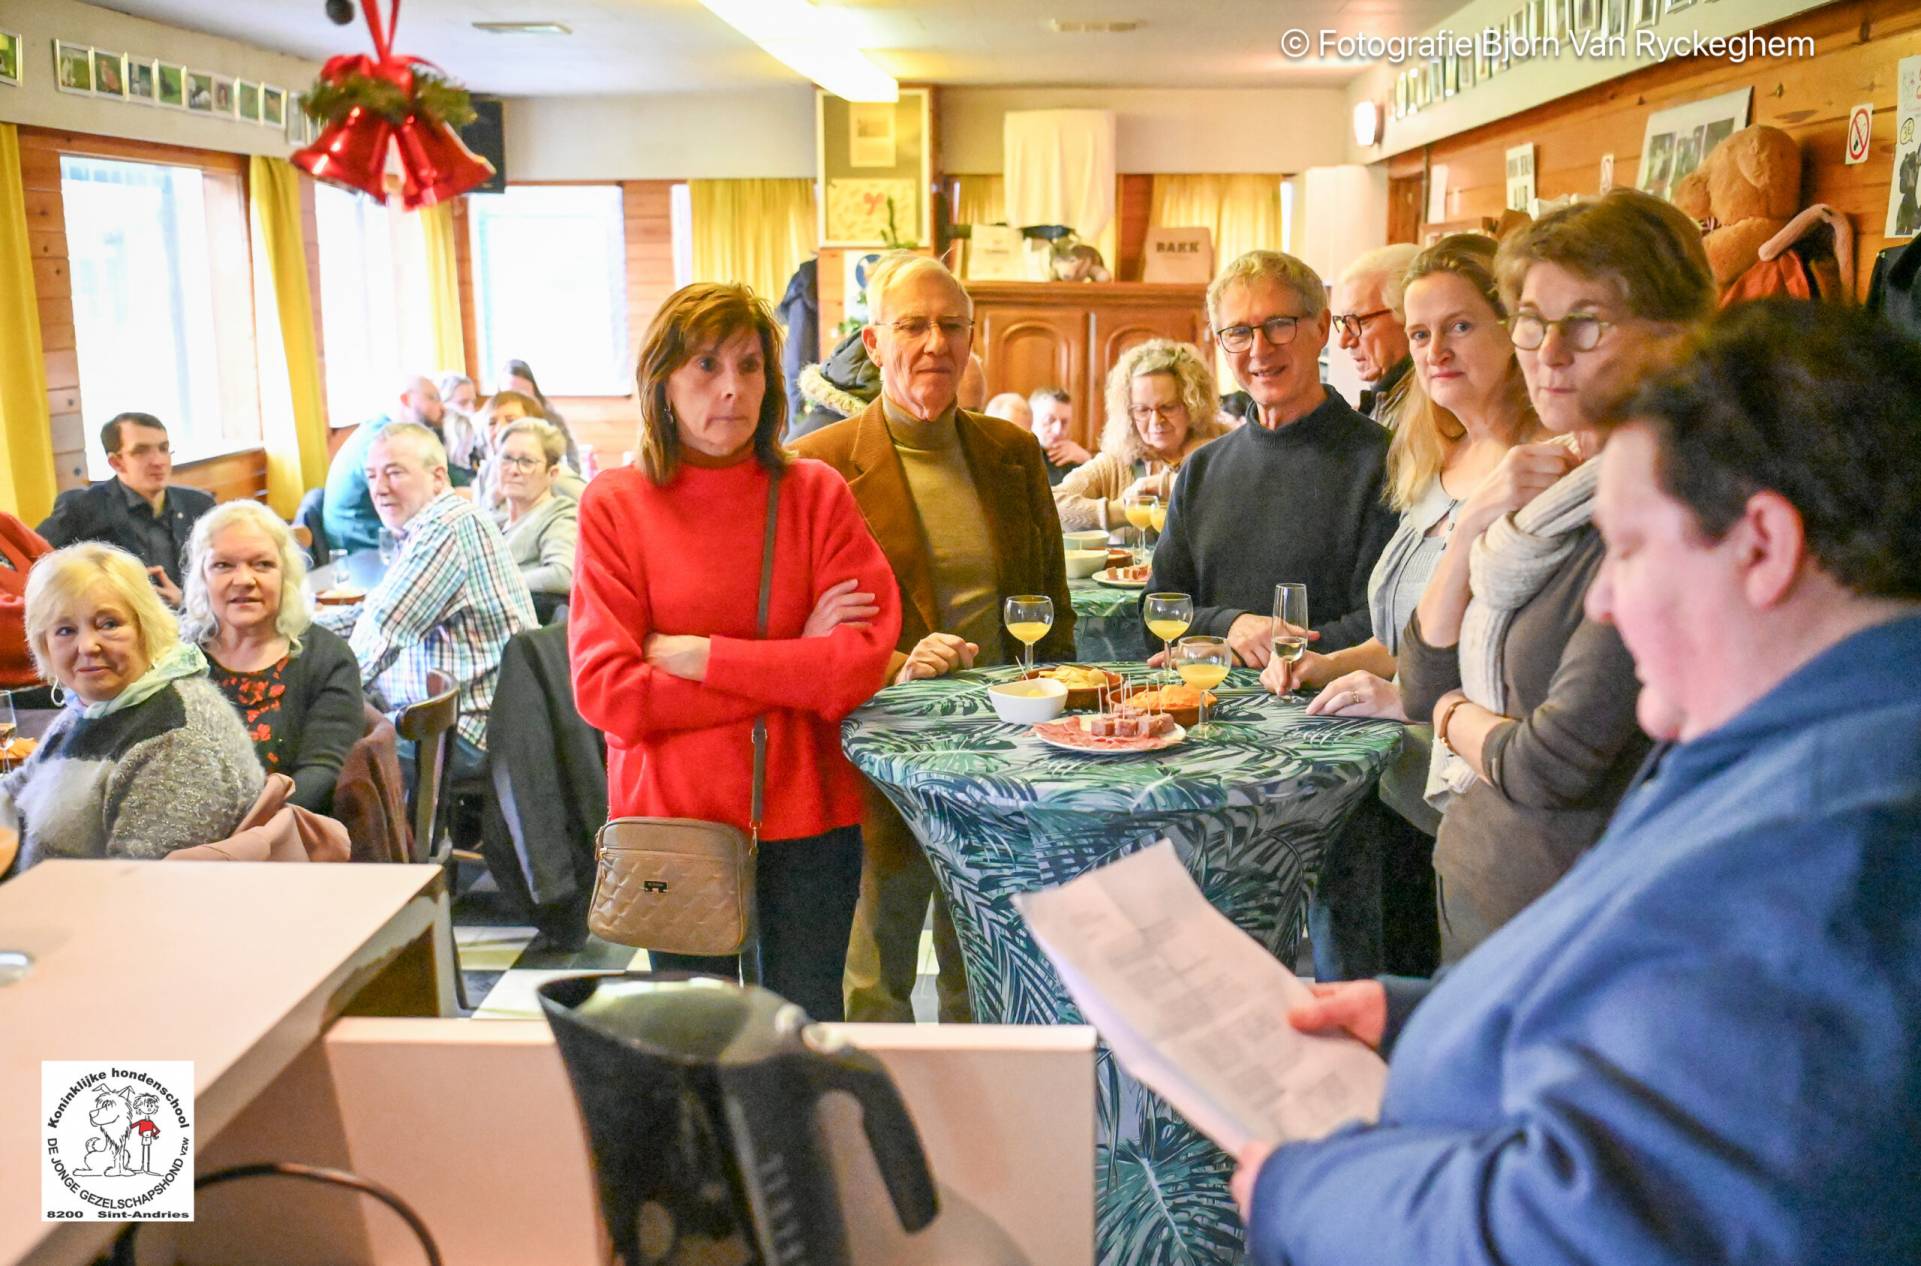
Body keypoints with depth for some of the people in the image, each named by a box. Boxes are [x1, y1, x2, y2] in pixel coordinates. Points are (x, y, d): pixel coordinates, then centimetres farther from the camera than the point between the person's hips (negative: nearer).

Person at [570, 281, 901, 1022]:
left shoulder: (816, 495, -1)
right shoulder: (615, 505, -4)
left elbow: (863, 661, -10)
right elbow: (607, 693, -12)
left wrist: (702, 657, -14)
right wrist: (792, 665, -12)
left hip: (805, 812, 1)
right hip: (671, 813, 0)